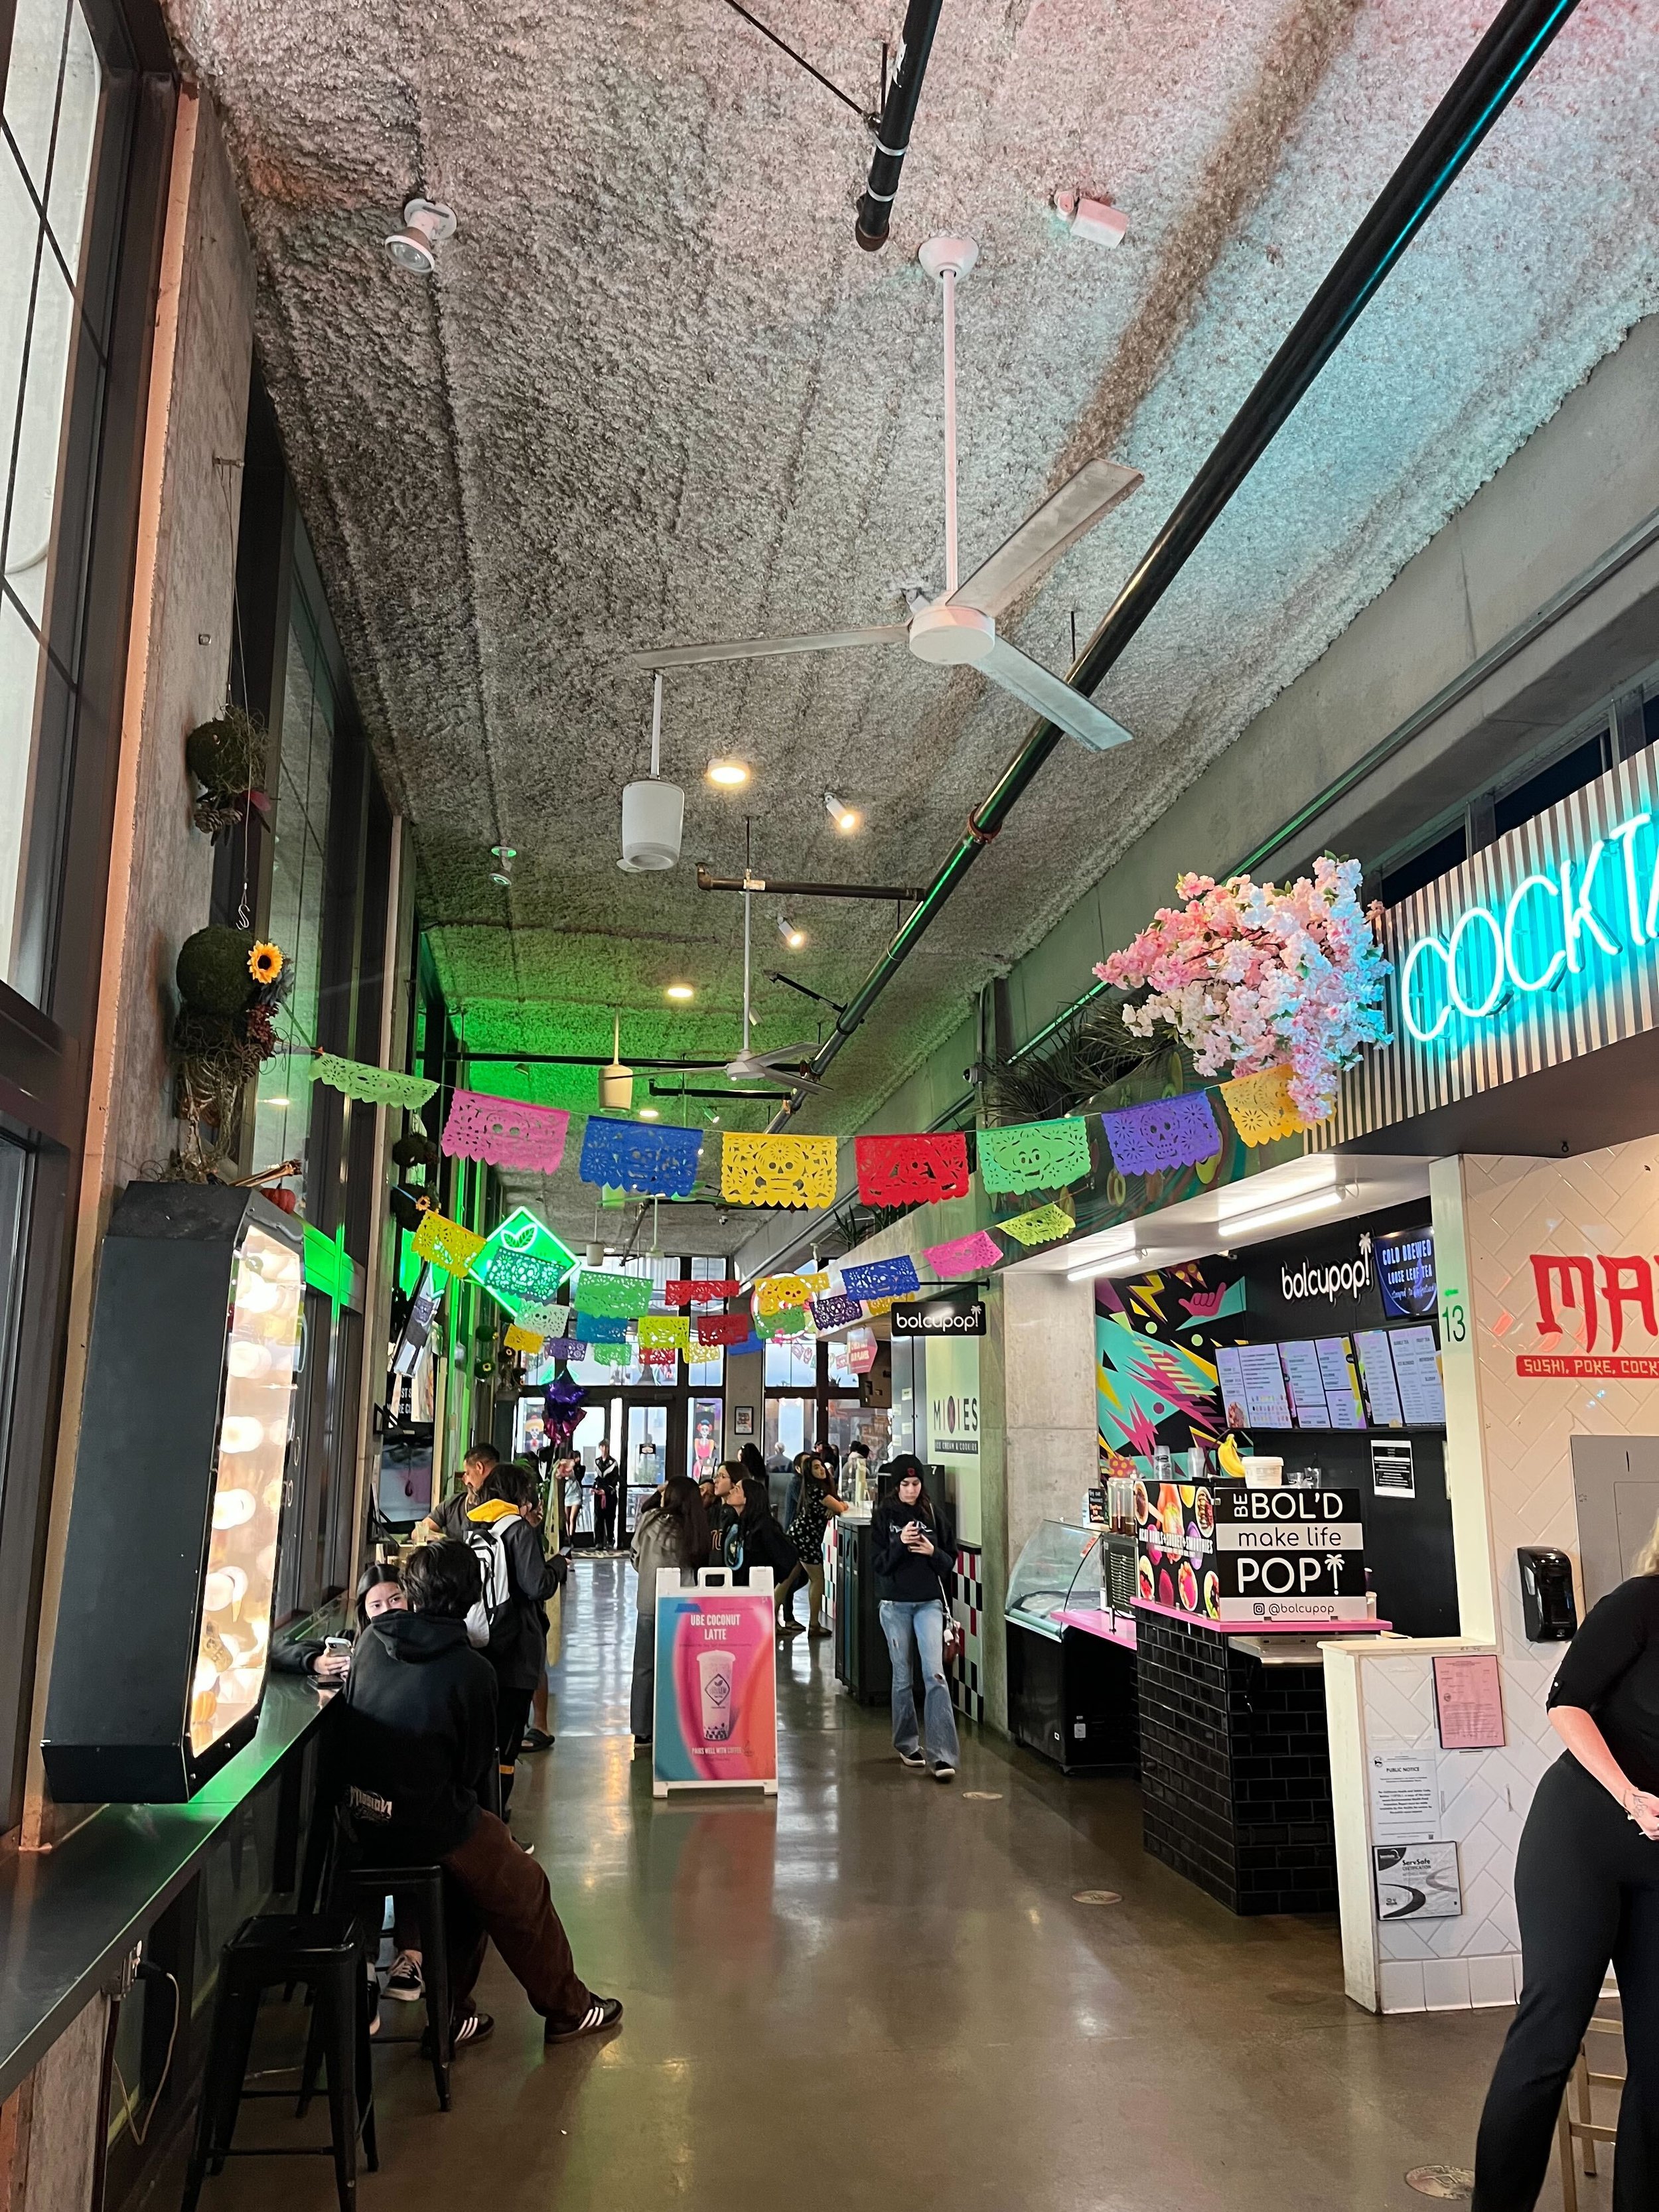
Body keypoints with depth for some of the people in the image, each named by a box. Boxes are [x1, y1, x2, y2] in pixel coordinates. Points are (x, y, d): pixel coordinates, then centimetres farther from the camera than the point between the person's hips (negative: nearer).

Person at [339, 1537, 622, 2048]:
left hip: (360, 1820, 6)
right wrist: (487, 1823, 13)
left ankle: (452, 2015, 35)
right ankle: (569, 2010, 32)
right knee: (523, 1891, 16)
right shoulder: (470, 1669, -16)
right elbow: (477, 1767, -5)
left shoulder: (371, 1640, -4)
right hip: (428, 1824, -6)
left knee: (472, 1869, 28)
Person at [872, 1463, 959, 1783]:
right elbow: (878, 1563, -4)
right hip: (895, 1604, 0)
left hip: (929, 1603, 0)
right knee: (902, 1676, 9)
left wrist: (932, 1552, -12)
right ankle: (906, 1743, 26)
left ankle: (942, 1755, -12)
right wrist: (901, 1544, -20)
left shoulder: (934, 1514, 4)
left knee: (935, 1673, -11)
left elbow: (951, 1559, 8)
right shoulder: (885, 1515, 0)